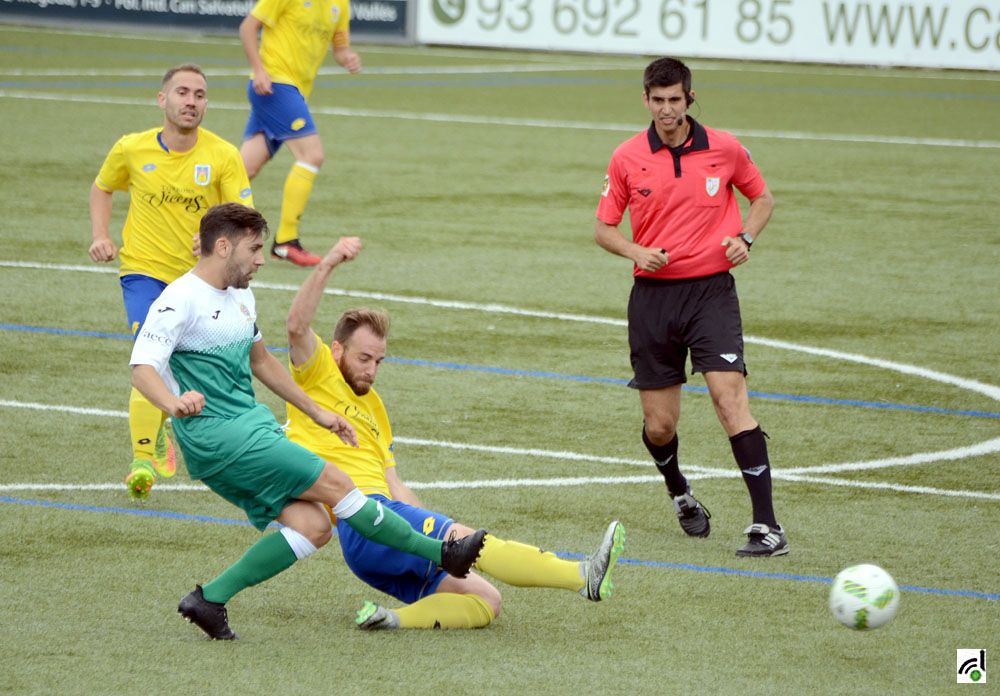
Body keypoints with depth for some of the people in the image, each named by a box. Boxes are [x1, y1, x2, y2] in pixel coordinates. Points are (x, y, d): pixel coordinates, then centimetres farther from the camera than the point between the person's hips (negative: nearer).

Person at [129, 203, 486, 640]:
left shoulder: (241, 297, 16)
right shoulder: (180, 301, -13)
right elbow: (142, 367, -24)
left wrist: (317, 414, 31)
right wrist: (175, 404, -46)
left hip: (251, 430, 9)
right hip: (217, 438, -9)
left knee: (312, 527, -5)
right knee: (333, 484, -11)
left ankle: (211, 599, -2)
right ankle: (441, 554, -3)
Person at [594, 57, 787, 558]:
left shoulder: (724, 149, 0)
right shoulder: (627, 158, 1)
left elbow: (762, 198, 17)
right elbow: (603, 228, 10)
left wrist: (744, 238, -2)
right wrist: (636, 252, -10)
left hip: (711, 290, -2)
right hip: (653, 295, 2)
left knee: (730, 399, -19)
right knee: (658, 427, 3)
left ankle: (767, 526, -19)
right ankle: (680, 495, 37)